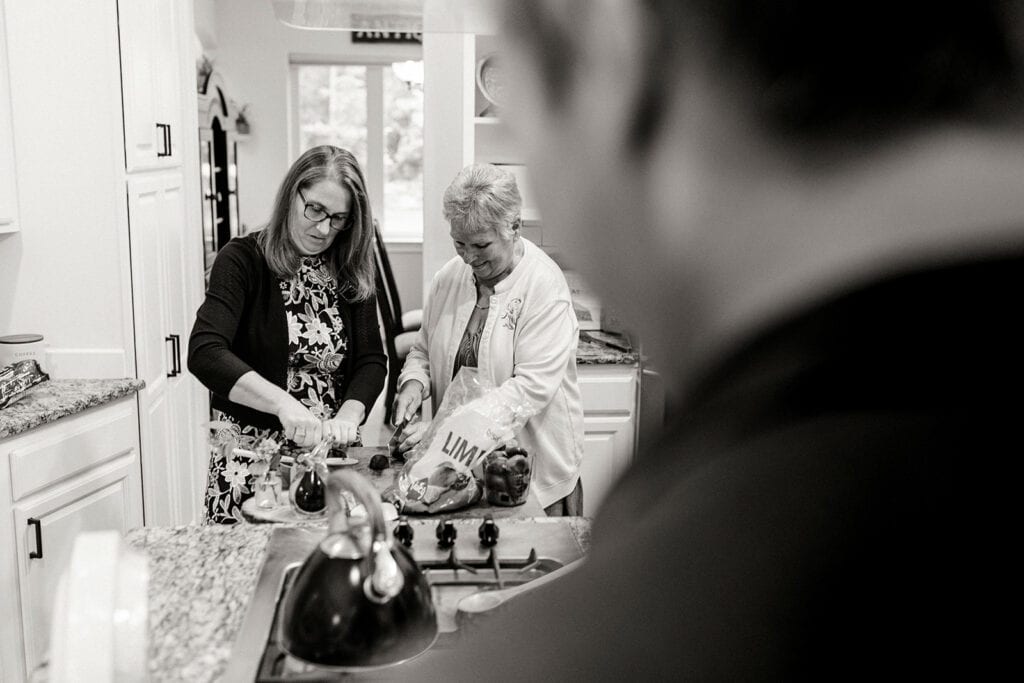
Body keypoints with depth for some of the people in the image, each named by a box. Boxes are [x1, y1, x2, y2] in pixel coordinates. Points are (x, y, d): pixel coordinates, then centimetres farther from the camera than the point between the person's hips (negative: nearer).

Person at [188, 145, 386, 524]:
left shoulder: (352, 273, 5)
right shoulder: (243, 260, -9)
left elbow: (372, 360, 1)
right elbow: (204, 352, -21)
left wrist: (349, 415, -18)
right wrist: (282, 402, -33)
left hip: (330, 452, 4)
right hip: (250, 452, -3)